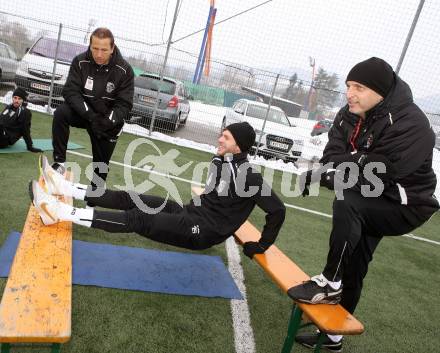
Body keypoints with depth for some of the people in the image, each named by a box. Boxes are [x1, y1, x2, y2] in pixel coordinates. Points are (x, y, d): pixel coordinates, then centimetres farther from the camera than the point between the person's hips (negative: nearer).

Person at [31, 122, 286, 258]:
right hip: (191, 214, 8)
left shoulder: (248, 176, -17)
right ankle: (65, 187, 0)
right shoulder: (221, 160, 8)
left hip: (202, 233, -8)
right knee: (132, 199, -3)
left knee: (138, 219, -21)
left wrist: (262, 246, -9)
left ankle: (60, 213, -23)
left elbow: (277, 209, -14)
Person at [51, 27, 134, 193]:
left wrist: (107, 121, -34)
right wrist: (89, 114, -33)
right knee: (61, 113, -30)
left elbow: (124, 104, -16)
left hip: (108, 121, -1)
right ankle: (59, 162, -21)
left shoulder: (124, 70, -17)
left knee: (101, 164, 3)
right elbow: (70, 91, -17)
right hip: (83, 112, 1)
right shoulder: (80, 61, -14)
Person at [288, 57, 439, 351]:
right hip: (369, 204, 7)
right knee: (352, 269, 11)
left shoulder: (411, 124, -25)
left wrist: (325, 176, -31)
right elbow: (333, 157, -11)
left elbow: (378, 174, -31)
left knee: (346, 203, -34)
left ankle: (330, 283, -17)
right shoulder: (349, 115, -3)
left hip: (404, 205, -6)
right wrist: (358, 160, -32)